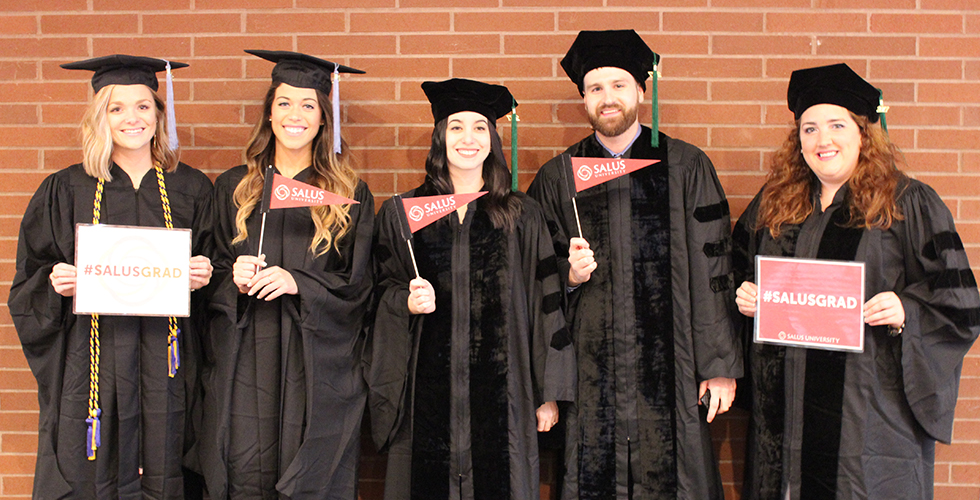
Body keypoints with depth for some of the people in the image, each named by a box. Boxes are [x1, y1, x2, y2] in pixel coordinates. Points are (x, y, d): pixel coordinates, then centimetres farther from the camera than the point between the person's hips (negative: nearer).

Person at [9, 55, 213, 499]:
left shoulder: (190, 189, 7)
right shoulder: (67, 191, 5)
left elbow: (210, 262, 13)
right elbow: (30, 280, 8)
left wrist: (203, 275, -8)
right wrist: (56, 284, -12)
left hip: (165, 361, 1)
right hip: (93, 358, 0)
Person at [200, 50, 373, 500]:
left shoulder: (348, 194, 5)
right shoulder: (234, 187, 11)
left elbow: (357, 285, 2)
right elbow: (212, 273, 12)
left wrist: (297, 283, -13)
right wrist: (234, 278, -10)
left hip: (318, 366, -1)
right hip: (245, 362, 2)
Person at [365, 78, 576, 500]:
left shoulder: (522, 217, 6)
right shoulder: (400, 214, 8)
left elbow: (546, 306, 4)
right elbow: (382, 293, 10)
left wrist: (549, 394, 2)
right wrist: (409, 303, -13)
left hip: (501, 389, 0)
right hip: (428, 387, 1)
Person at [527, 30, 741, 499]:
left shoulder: (687, 168, 3)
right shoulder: (557, 178, 8)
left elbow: (711, 272, -1)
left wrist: (720, 365, -5)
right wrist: (570, 276, -10)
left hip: (668, 367, -1)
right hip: (587, 368, 1)